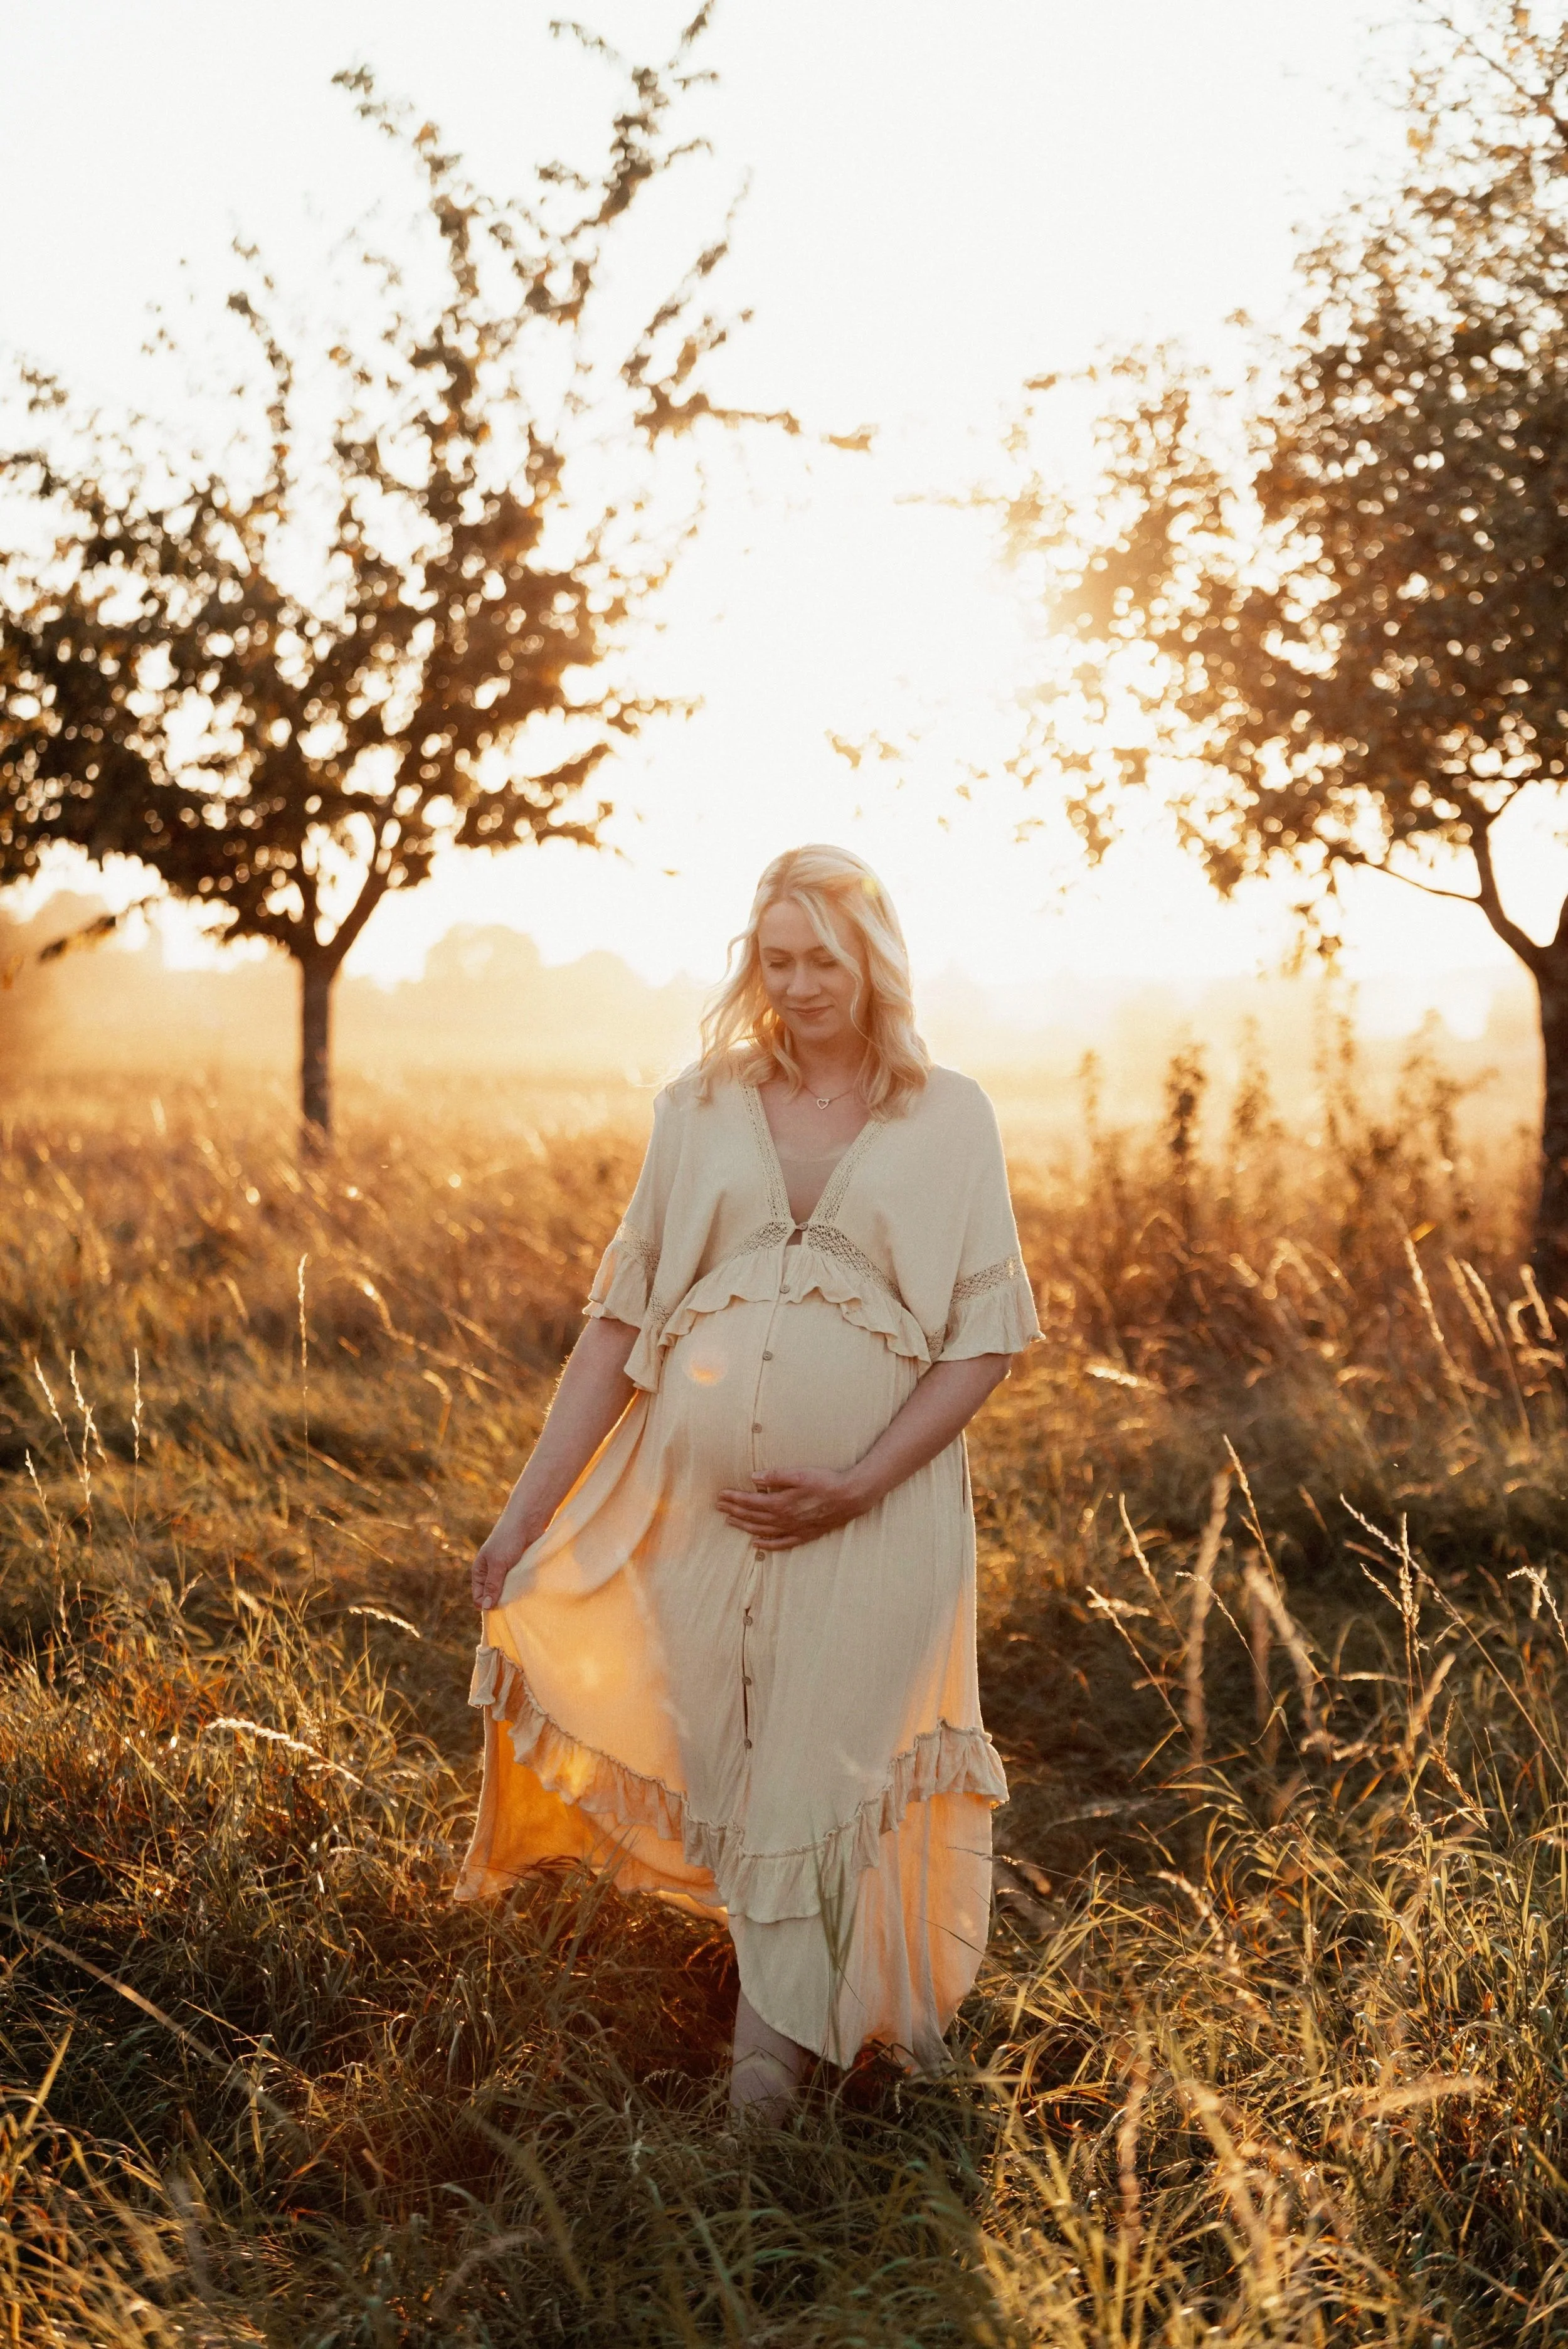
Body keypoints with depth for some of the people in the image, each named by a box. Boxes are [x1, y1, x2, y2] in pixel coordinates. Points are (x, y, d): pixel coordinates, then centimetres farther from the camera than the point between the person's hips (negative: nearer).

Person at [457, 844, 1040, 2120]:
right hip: (701, 1492, 2)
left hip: (874, 1509, -2)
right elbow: (622, 1316, 7)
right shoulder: (700, 1107, 8)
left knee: (823, 1763, -3)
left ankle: (779, 2037, 12)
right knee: (727, 1762, 7)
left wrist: (858, 1485, -11)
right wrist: (531, 1502, 2)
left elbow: (987, 1336, 0)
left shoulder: (948, 1117, 3)